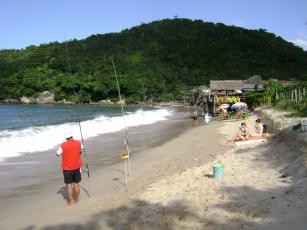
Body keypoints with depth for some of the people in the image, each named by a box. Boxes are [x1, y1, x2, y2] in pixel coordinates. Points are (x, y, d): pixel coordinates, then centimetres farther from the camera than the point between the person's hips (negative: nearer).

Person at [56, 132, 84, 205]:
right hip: (77, 167, 3)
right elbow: (82, 148, 20)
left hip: (67, 168, -3)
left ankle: (70, 202, 9)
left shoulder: (63, 145, -11)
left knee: (69, 184, 5)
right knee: (76, 183, 13)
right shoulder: (78, 143, -2)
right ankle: (77, 200, 21)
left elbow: (58, 154, 3)